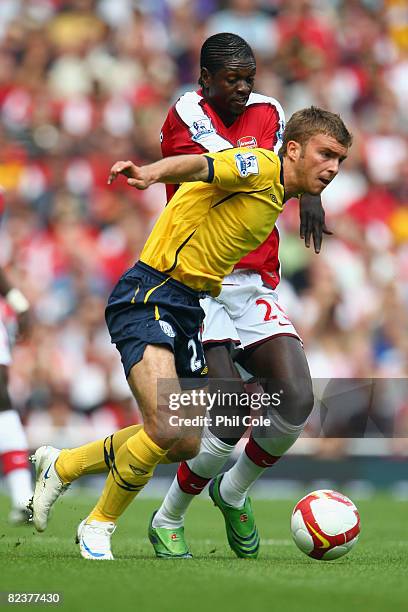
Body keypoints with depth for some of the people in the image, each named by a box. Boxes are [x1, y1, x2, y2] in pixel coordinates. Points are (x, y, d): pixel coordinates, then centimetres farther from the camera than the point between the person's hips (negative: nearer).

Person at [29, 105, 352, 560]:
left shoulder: (275, 202, 20)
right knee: (166, 429, -24)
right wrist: (153, 172, -50)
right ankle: (98, 526, -2)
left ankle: (61, 465, 28)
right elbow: (201, 166, -31)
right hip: (149, 297, -10)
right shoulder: (261, 166, -10)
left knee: (185, 445, 11)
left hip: (187, 310, 10)